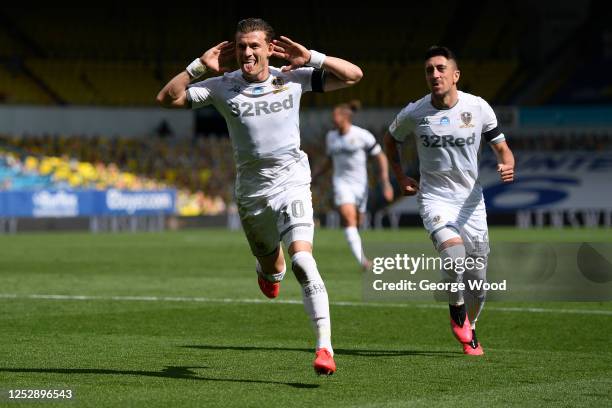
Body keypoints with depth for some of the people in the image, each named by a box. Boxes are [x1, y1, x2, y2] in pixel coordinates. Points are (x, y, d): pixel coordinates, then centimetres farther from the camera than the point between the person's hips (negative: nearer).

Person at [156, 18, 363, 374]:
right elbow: (167, 98, -2)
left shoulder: (294, 78, -3)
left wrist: (310, 58, -13)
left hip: (291, 182, -3)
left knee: (302, 260, -23)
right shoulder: (223, 86, -1)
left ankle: (325, 347, -27)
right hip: (251, 190, 3)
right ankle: (270, 271, 62)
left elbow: (353, 75, -2)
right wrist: (200, 66, -11)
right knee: (269, 263, 20)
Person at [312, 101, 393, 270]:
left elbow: (381, 158, -2)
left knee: (357, 222, 2)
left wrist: (386, 183, -9)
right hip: (341, 182, 2)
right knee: (349, 218, -20)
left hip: (360, 184, -2)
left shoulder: (362, 135, -8)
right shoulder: (331, 137, 6)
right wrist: (312, 176, 14)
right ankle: (363, 261, -25)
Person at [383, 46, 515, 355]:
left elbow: (502, 148, 4)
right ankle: (456, 310, 1)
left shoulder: (478, 108, -5)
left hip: (471, 200, 2)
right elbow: (390, 139, 16)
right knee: (454, 254, -28)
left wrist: (507, 166, -18)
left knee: (477, 279, 2)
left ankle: (469, 330, 30)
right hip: (434, 199, -2)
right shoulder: (414, 113, -5)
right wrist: (401, 178, 8)